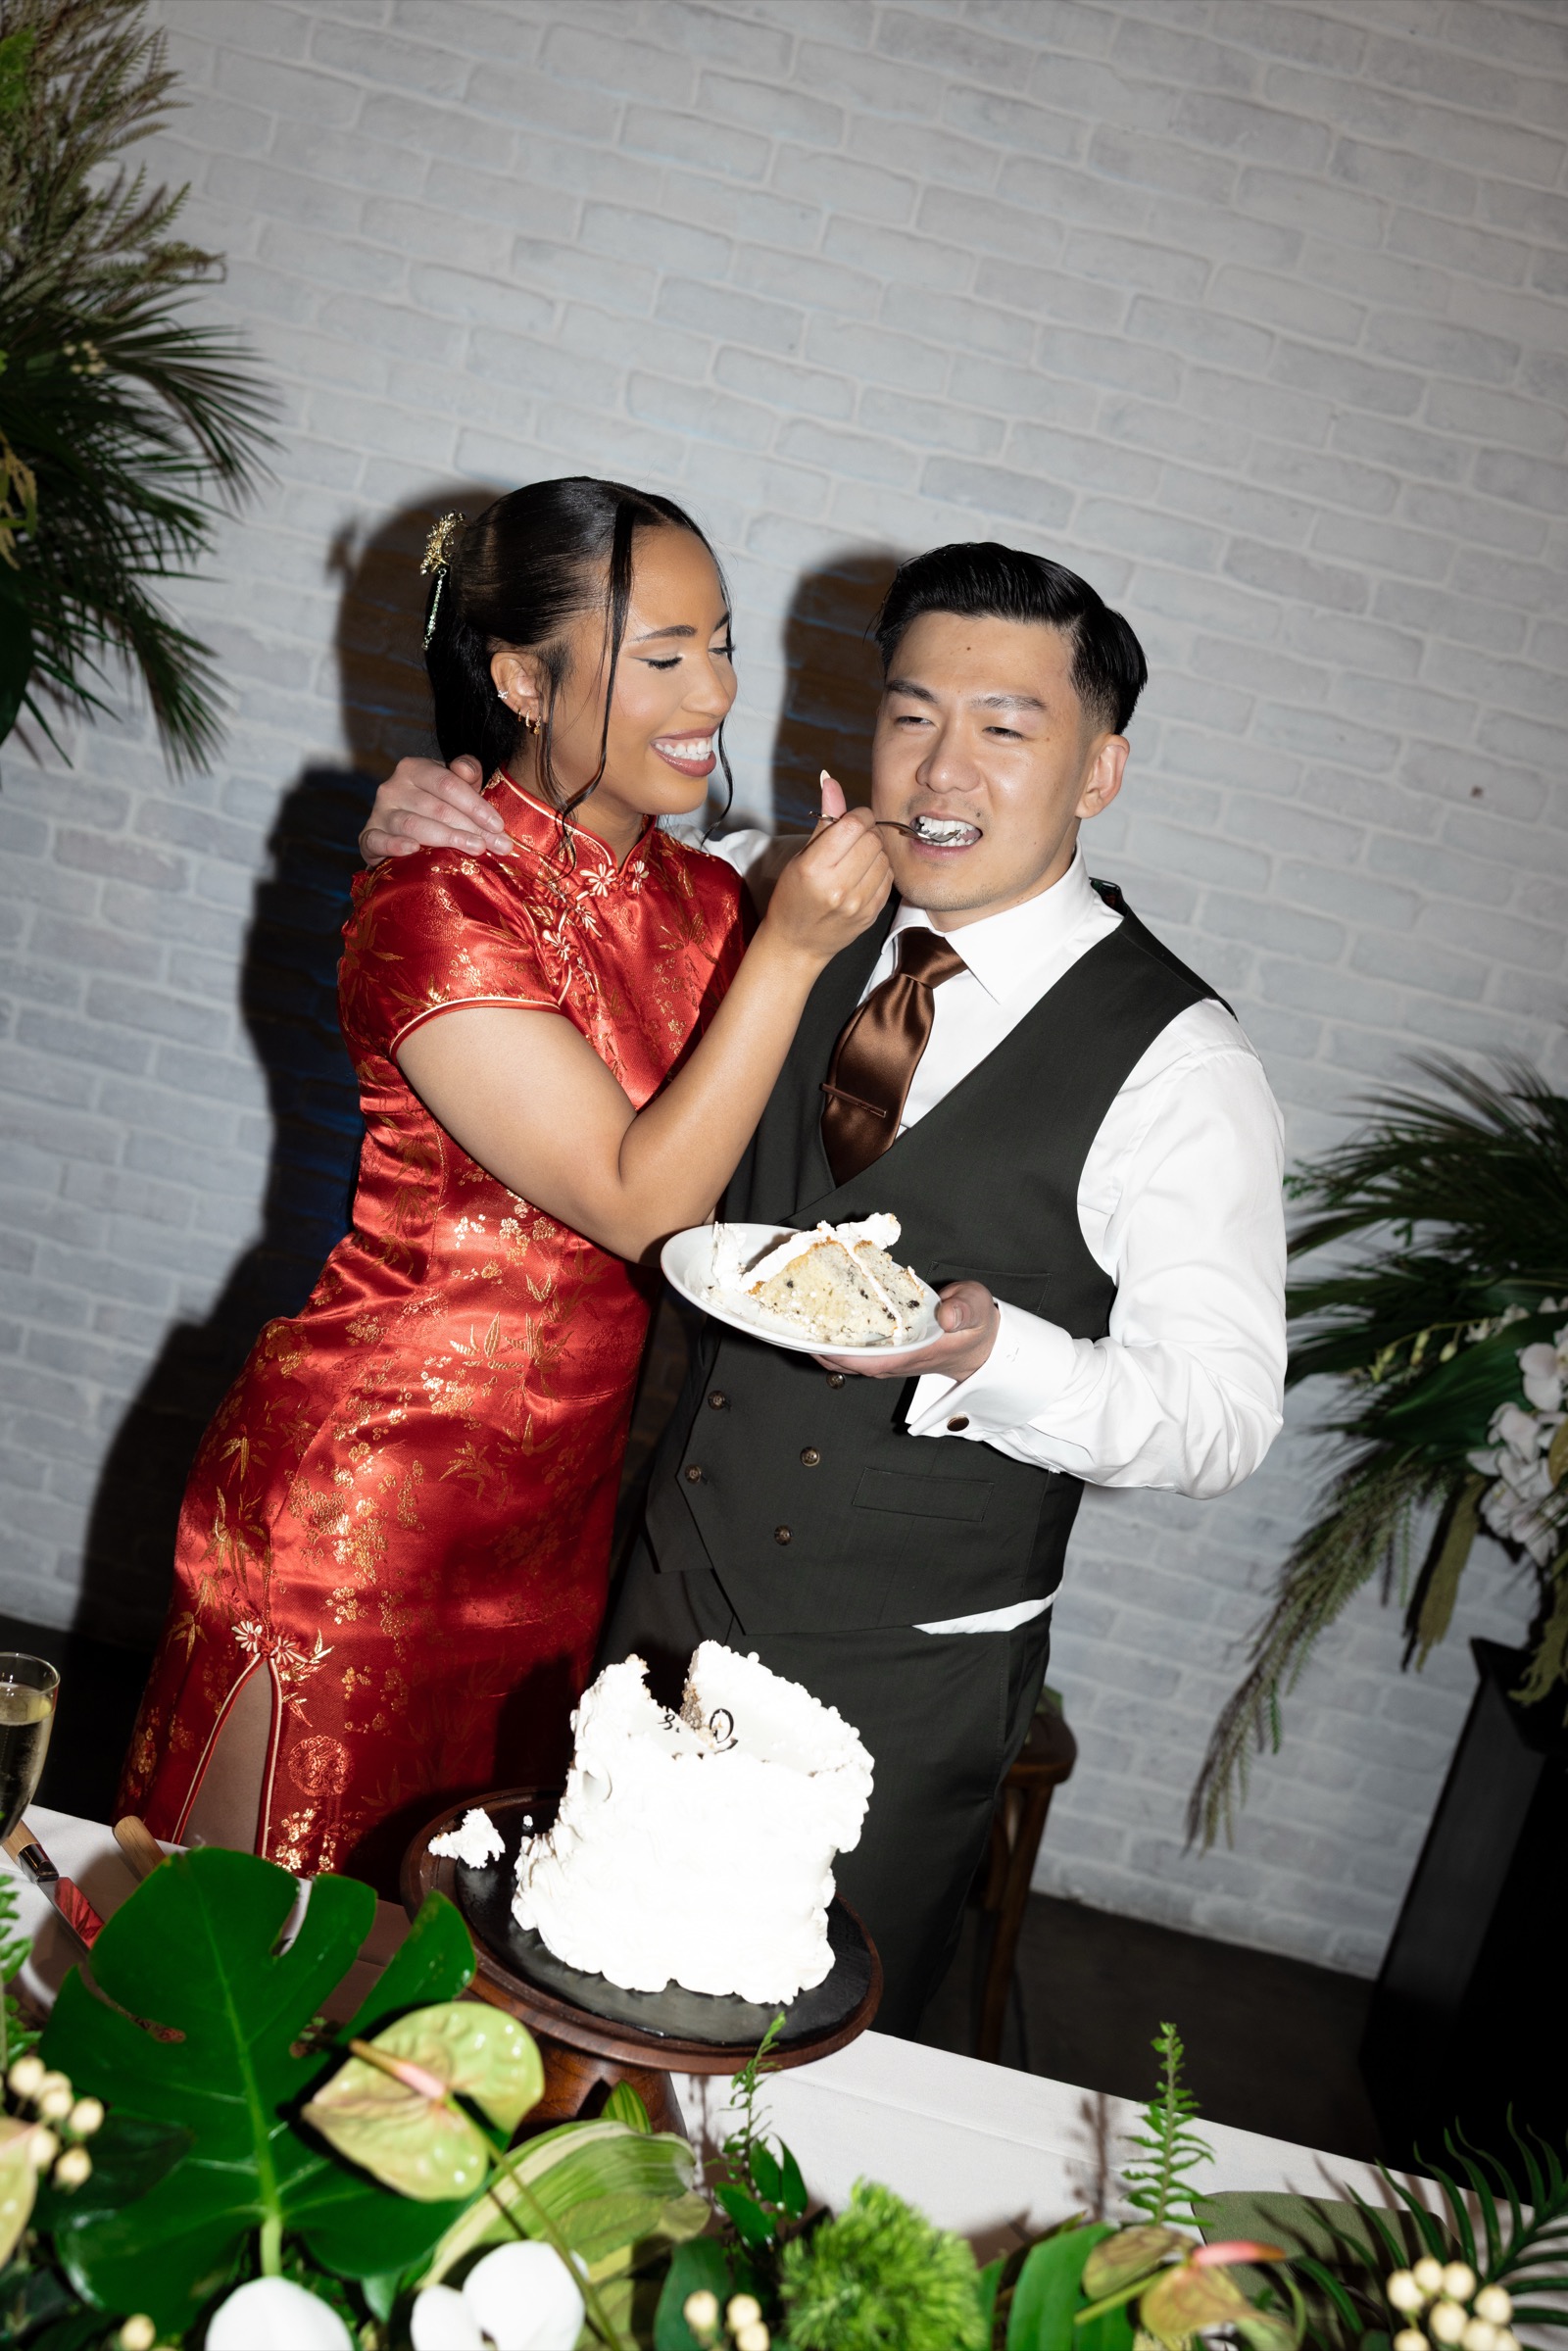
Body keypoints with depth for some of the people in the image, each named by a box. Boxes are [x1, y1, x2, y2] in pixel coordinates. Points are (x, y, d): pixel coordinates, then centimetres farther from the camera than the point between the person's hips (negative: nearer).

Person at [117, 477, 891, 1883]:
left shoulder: (700, 896, 3)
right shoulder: (438, 901, -17)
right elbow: (641, 1201, -20)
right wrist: (791, 952, -23)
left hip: (565, 1504, 7)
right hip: (367, 1494, -6)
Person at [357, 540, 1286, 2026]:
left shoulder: (1174, 1061, -15)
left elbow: (1225, 1416, -14)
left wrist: (989, 1354, -32)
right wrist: (447, 827, -4)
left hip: (905, 1685, -4)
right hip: (674, 1591, 5)